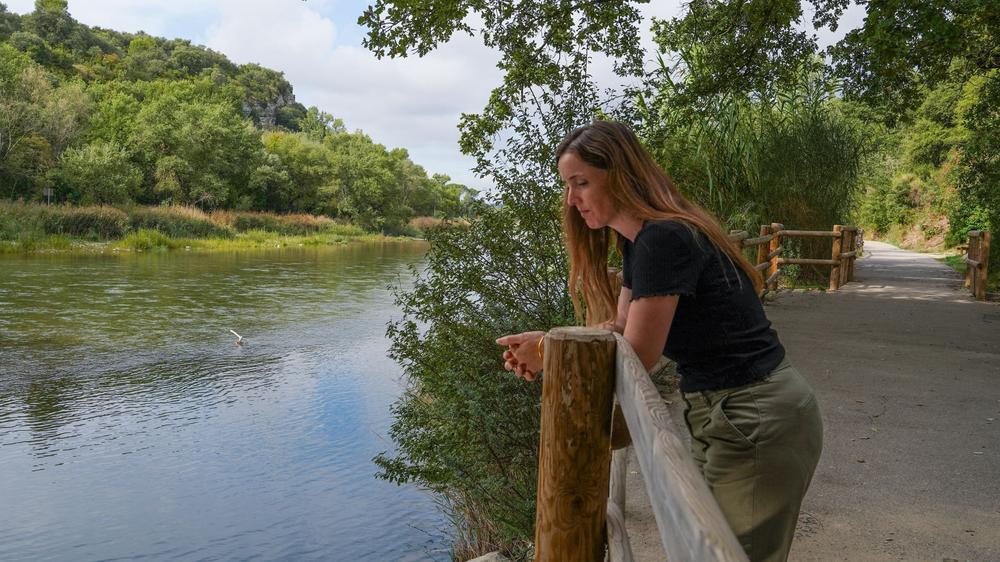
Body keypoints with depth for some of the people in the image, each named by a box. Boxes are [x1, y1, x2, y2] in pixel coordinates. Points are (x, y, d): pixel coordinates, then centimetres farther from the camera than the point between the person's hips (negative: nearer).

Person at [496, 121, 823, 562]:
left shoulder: (663, 239, -23)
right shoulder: (639, 241, 8)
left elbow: (638, 355, -20)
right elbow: (619, 327, 9)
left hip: (757, 421, -10)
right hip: (722, 412, 10)